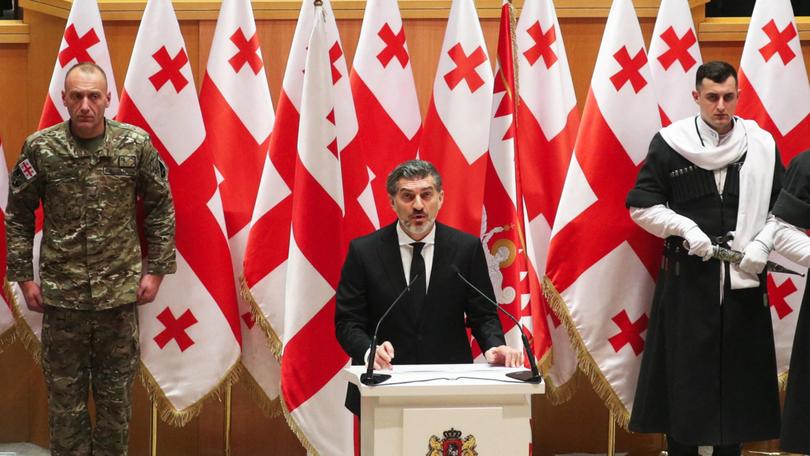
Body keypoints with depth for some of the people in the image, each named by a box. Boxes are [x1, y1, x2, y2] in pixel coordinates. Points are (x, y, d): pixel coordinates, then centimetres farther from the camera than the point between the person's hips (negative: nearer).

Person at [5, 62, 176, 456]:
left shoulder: (136, 144, -4)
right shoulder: (40, 148, -5)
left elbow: (161, 209, 5)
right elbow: (18, 217, 4)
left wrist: (155, 270, 2)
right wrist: (24, 277, 2)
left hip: (120, 291, 0)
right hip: (61, 292, 0)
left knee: (116, 390, 10)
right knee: (65, 392, 7)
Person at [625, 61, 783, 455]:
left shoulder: (762, 145, 4)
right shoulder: (670, 144, -2)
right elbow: (641, 207, 1)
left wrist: (762, 245, -7)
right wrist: (685, 227, -12)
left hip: (744, 277, 2)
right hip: (687, 277, -2)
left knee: (739, 371, 5)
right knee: (685, 371, 1)